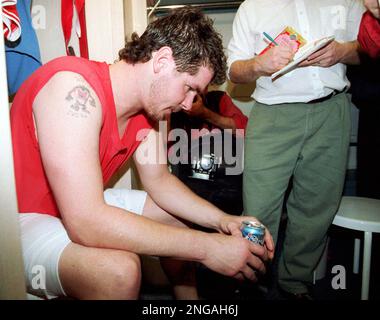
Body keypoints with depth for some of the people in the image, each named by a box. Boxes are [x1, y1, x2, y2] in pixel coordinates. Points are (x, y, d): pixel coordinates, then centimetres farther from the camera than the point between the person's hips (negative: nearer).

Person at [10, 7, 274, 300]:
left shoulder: (147, 105, -5)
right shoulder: (75, 87, -31)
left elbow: (160, 180, 6)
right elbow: (87, 223, -37)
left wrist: (221, 220, -8)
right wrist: (206, 247, -32)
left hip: (82, 206, 9)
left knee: (174, 216, 12)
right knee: (119, 268, -34)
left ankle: (189, 298, 34)